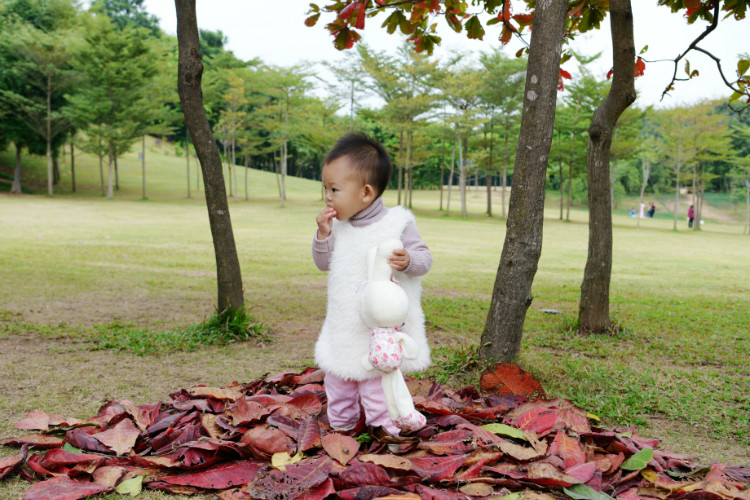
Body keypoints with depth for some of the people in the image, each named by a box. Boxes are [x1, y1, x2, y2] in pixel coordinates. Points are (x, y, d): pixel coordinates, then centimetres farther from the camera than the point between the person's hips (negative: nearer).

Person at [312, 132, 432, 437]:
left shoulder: (398, 223, -12)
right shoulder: (338, 226, 3)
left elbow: (424, 258, -8)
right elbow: (323, 264, 7)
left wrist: (407, 260, -30)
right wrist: (323, 234, -8)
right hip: (343, 328, 6)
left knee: (377, 386, 2)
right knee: (338, 383, 18)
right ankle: (340, 426, 38)